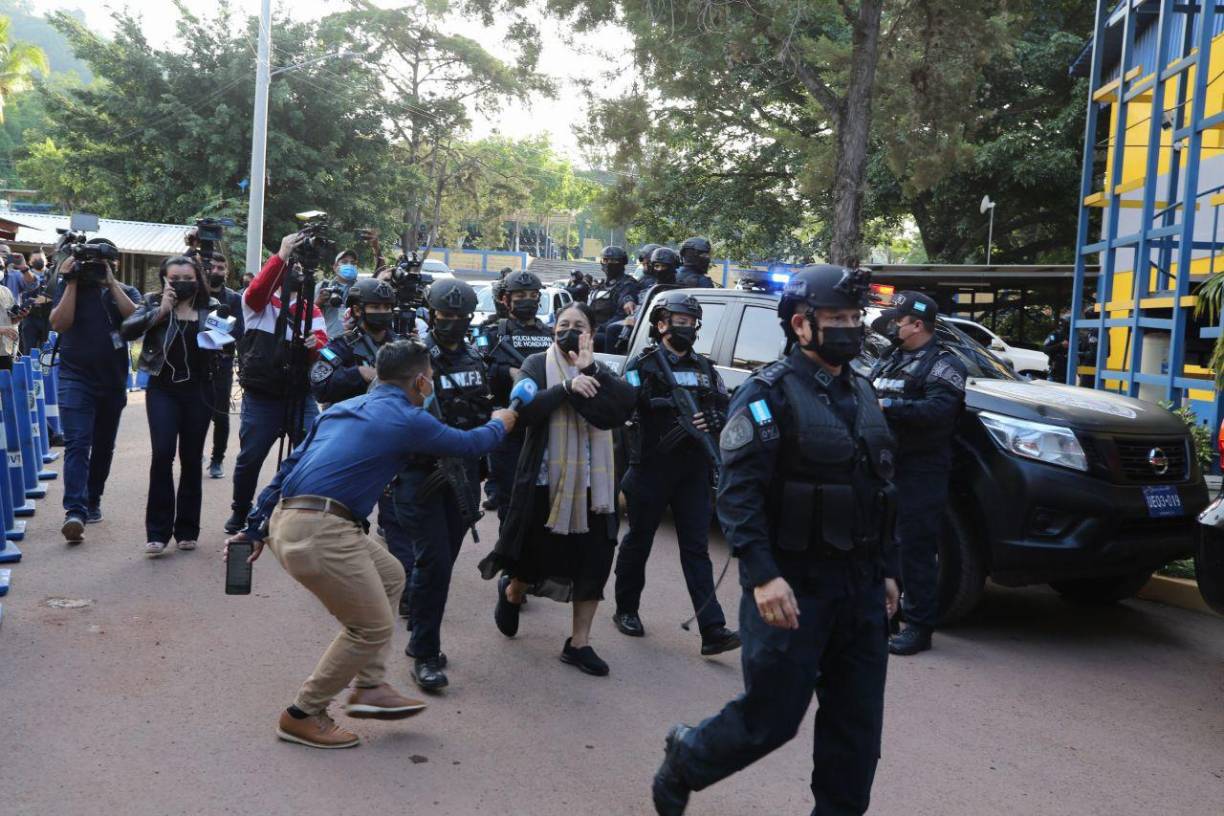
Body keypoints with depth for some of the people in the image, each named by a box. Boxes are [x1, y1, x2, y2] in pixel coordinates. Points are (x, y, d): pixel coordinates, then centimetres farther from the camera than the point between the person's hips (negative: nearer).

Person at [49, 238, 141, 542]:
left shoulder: (126, 291, 7)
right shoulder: (70, 286, 3)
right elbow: (59, 323, -11)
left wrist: (110, 282, -13)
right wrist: (72, 282, -11)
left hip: (113, 381, 3)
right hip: (76, 379, -3)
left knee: (103, 445, 13)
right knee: (77, 443, -15)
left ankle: (93, 501, 28)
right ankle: (75, 511, -24)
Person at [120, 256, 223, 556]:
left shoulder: (211, 308, 7)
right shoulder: (153, 303, 4)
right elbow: (127, 330, -9)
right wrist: (161, 310, -15)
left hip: (198, 390, 1)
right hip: (163, 388, -1)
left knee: (192, 458, 6)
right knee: (162, 454, -12)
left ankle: (187, 530, 16)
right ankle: (157, 531, -5)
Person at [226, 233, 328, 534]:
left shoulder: (311, 311, 11)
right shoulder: (260, 303, 4)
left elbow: (322, 344, -3)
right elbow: (256, 288, -19)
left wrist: (314, 344, -26)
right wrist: (281, 255, -26)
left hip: (301, 397, 2)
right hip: (260, 397, -2)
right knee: (249, 458, 7)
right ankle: (240, 512, 28)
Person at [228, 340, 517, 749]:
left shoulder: (343, 408, 20)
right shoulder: (407, 420, -3)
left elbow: (289, 466, 19)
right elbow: (470, 444, 10)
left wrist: (255, 530, 23)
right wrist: (501, 423, 32)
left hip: (284, 522, 9)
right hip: (320, 533, -9)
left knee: (390, 577, 22)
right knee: (372, 628, 6)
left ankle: (369, 686, 24)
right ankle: (302, 716, 18)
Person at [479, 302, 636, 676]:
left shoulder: (599, 372, 9)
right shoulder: (538, 365, 1)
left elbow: (627, 399, -11)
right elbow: (524, 410, -15)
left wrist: (590, 370, -19)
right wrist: (566, 387, -24)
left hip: (591, 482, 3)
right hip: (546, 479, -3)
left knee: (594, 561, 2)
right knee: (535, 554, 9)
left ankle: (578, 643, 14)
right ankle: (511, 593, 43)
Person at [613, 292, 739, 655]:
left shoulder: (703, 367, 14)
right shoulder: (644, 365, -3)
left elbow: (726, 407, 12)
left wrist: (711, 421, -9)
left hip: (693, 471, 4)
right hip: (652, 468, -4)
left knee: (697, 547, 2)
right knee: (638, 541, 10)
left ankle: (713, 630, -2)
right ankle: (626, 610, 28)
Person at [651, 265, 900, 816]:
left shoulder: (861, 393, 13)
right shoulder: (769, 394, -11)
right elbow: (738, 493, -18)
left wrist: (886, 571, 16)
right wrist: (763, 576, -26)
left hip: (860, 585, 7)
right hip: (794, 586, -7)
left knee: (857, 723, 10)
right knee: (771, 718, 2)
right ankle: (685, 760, 28)